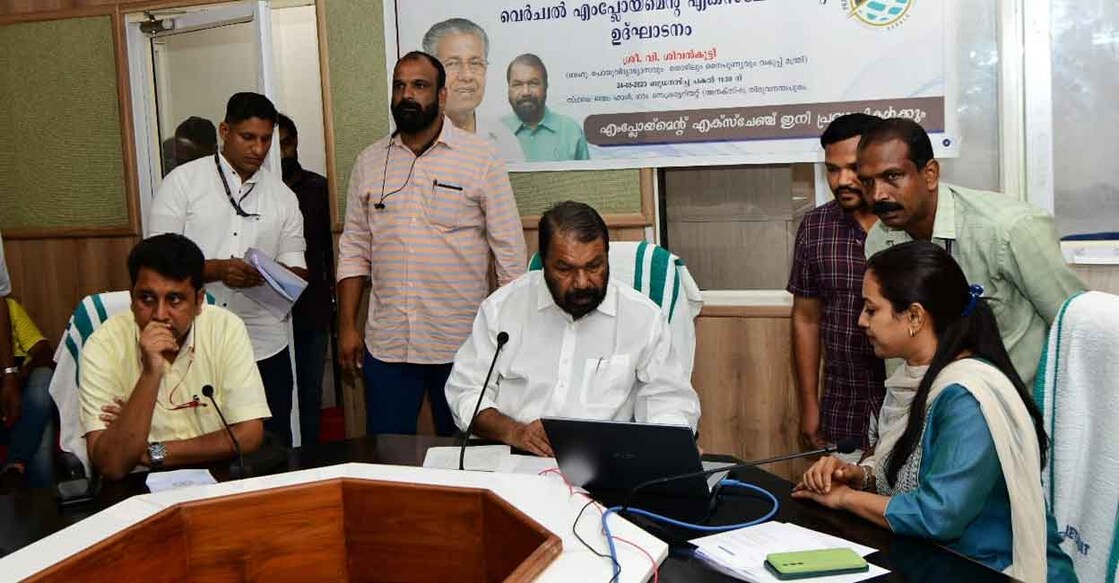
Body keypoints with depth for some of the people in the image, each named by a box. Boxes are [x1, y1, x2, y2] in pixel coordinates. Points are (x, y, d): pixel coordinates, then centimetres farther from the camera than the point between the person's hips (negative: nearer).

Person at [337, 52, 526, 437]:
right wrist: (347, 326, 5)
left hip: (462, 345, -2)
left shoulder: (481, 159, -2)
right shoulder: (369, 163, 8)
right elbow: (354, 251, 11)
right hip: (386, 345, 3)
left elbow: (510, 252, -3)